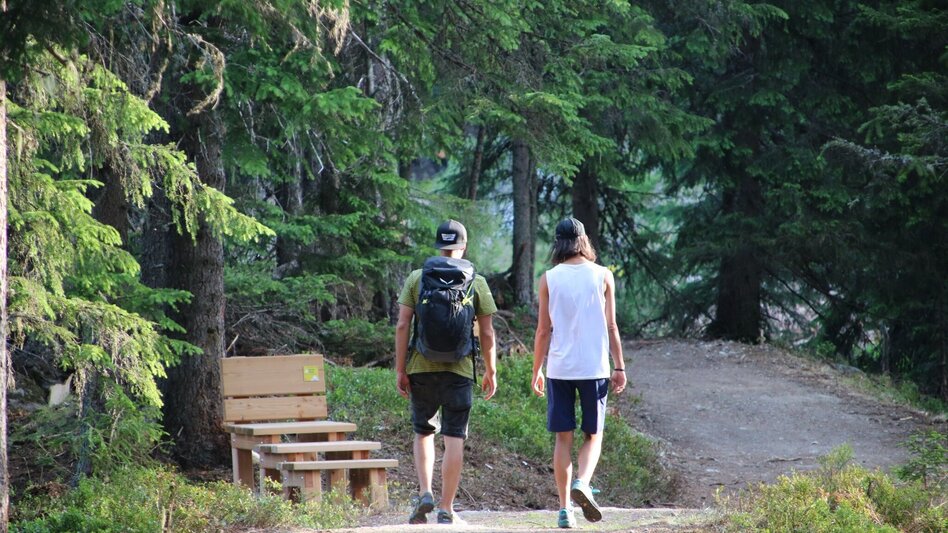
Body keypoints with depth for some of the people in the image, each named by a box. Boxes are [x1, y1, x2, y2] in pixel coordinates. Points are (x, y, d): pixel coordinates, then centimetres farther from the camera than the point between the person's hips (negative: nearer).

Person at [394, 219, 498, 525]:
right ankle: (446, 509, 2)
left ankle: (424, 493, 0)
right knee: (454, 438, 3)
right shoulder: (477, 282, 1)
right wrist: (491, 371, 11)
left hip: (421, 368, 1)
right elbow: (487, 333, 1)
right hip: (459, 370, -1)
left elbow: (402, 326, -2)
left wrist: (400, 369, 2)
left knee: (423, 432, 17)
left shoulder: (416, 278, 2)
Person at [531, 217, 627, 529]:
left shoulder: (549, 279, 0)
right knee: (593, 435, 10)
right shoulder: (603, 276, -1)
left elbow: (544, 330, 1)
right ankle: (582, 483, -17)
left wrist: (536, 371, 9)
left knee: (563, 438, 7)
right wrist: (619, 367, 7)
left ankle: (565, 508, 5)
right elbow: (611, 327, 1)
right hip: (594, 368, 0)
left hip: (559, 369, 0)